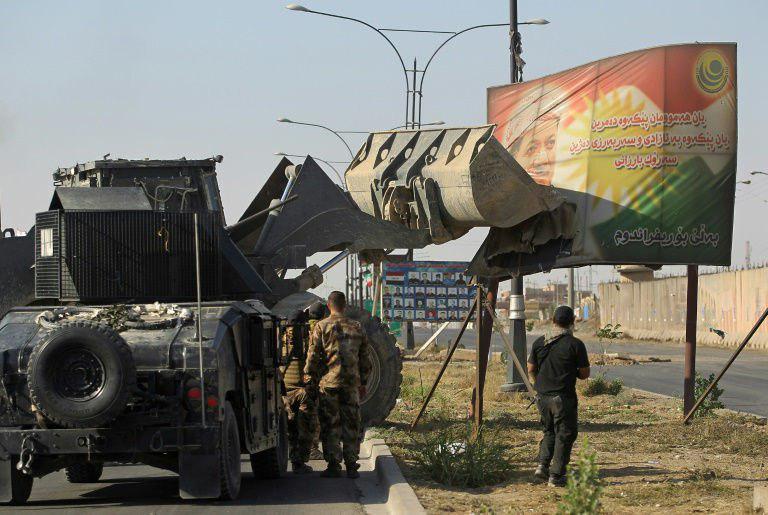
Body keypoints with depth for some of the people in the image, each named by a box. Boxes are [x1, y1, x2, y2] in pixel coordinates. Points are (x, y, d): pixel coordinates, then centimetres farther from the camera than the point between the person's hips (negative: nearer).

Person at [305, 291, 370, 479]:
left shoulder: (321, 327, -3)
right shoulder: (357, 327, 9)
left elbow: (313, 356, -5)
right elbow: (364, 358, 13)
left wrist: (310, 379, 5)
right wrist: (363, 383, 21)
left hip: (328, 382, -3)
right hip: (352, 383, 3)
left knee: (330, 426, 3)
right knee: (351, 425, 7)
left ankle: (334, 465, 1)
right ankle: (351, 466, 7)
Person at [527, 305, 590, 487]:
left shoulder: (539, 342, 4)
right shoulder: (575, 344, -10)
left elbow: (531, 369, 10)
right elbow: (585, 373, -5)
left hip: (542, 396, 5)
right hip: (563, 397, -5)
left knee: (549, 431, 21)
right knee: (565, 435, 5)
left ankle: (543, 465, 7)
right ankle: (556, 475, 3)